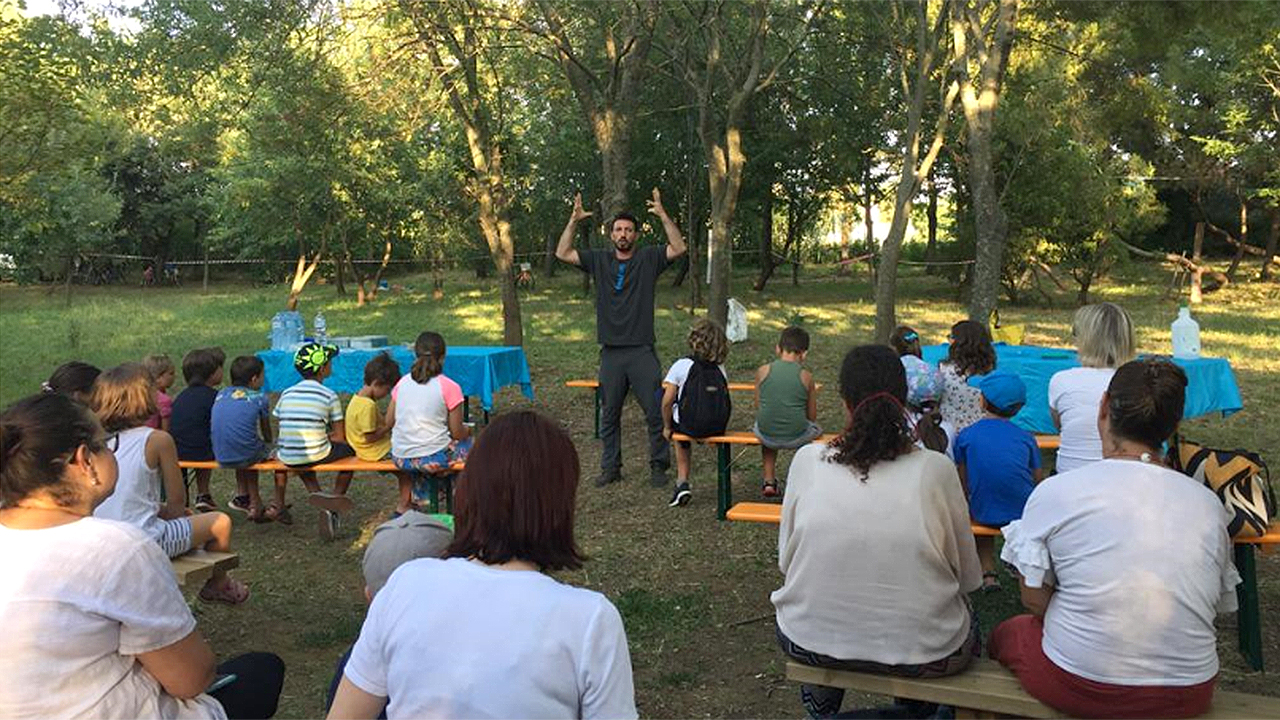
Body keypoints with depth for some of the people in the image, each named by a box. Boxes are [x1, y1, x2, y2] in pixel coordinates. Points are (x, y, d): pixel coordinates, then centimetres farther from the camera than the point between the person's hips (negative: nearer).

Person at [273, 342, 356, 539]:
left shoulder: (286, 394, 10)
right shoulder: (329, 396, -2)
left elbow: (285, 432, 14)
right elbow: (340, 437, -1)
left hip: (288, 459, 4)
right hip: (317, 456, -4)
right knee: (349, 449, 23)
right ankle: (334, 505, 12)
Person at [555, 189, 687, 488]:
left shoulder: (648, 258, 3)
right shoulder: (599, 260, 9)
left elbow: (679, 248, -11)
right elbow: (563, 253, 4)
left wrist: (663, 215, -17)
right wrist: (574, 221, -4)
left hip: (642, 351, -2)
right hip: (611, 352, 3)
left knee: (656, 412, -1)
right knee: (609, 415, 10)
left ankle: (659, 466, 11)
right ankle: (610, 467, 21)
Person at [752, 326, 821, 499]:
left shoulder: (762, 371, -4)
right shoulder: (806, 376, -6)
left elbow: (758, 408, 7)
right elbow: (812, 416, 1)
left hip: (766, 436, 1)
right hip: (797, 437, -1)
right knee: (815, 428, 31)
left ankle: (769, 480, 35)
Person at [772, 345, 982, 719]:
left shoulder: (808, 460, -9)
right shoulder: (936, 469, -12)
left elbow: (785, 560, 2)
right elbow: (968, 577, -2)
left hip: (811, 643, 1)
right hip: (922, 652, -1)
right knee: (968, 617, 31)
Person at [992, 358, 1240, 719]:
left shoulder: (1054, 492, -13)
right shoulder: (1209, 503, -2)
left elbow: (1034, 600, -8)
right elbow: (1221, 604, 7)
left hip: (1080, 690, -4)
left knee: (1006, 634, 25)